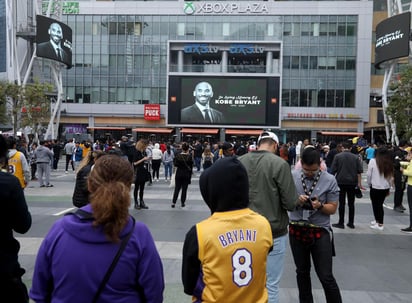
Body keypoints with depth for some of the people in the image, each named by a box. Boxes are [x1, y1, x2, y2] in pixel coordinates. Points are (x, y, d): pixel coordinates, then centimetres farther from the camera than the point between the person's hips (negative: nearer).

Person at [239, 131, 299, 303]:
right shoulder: (279, 164, -16)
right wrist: (297, 200, 6)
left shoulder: (239, 161, -2)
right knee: (270, 284, 9)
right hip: (273, 232, -4)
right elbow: (291, 203, -16)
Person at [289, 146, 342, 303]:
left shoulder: (329, 180, -8)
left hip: (320, 232, -2)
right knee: (302, 272, 19)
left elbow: (332, 208, -3)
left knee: (326, 276, 1)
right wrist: (297, 200, -18)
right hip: (297, 230, 3)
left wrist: (320, 205, -23)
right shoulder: (293, 177, -4)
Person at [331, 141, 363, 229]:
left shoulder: (337, 156, -3)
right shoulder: (356, 157, 4)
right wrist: (359, 183, 7)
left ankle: (341, 223, 4)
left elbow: (333, 170, -4)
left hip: (341, 182, -2)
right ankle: (351, 223, 15)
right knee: (351, 203, 10)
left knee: (341, 203, 2)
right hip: (352, 182, 2)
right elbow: (359, 171, 2)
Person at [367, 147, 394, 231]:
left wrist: (369, 184, 8)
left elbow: (369, 174, -8)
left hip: (375, 187, -4)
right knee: (380, 204, 17)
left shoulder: (373, 161, -9)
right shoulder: (389, 163, 1)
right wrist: (388, 188, 14)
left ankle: (379, 224, 11)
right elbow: (390, 176, 4)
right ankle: (378, 221, 26)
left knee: (375, 205, 7)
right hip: (385, 187, 4)